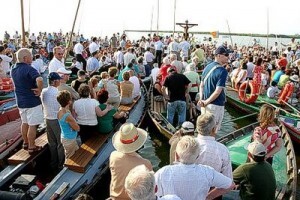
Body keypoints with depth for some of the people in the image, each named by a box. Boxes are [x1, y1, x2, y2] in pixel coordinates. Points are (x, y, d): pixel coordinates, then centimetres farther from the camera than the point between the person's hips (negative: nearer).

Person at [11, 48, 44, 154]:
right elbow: (39, 80, -38)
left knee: (24, 122, 22)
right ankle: (32, 147, 13)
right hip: (32, 101, -8)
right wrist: (39, 90, -23)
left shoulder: (13, 69, 6)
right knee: (32, 125, 3)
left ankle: (26, 143, 36)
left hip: (20, 101, 8)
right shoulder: (28, 69, -21)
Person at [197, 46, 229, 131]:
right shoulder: (222, 71, -17)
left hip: (205, 104, 8)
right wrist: (206, 102, -12)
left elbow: (201, 85, 8)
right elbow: (218, 91, -21)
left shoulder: (207, 67, 7)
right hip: (216, 105, -7)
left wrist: (201, 99, 0)